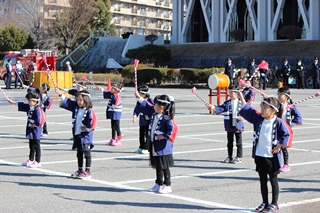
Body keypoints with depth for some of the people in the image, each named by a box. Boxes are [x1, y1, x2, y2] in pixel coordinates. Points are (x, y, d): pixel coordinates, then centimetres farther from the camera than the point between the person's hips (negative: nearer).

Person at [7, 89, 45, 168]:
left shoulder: (37, 109, -20)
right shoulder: (29, 107, 8)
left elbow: (38, 121, -26)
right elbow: (22, 105, 21)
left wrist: (33, 125, -15)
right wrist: (13, 102, 24)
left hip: (35, 130, -9)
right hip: (30, 130, 9)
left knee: (36, 146, -3)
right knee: (31, 146, 18)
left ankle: (38, 162, 2)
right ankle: (30, 160, 28)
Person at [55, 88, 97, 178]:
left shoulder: (89, 111, -14)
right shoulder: (76, 108, 6)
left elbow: (93, 121, -19)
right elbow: (67, 102, 9)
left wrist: (87, 128, -13)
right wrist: (60, 94, 3)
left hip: (85, 135, -7)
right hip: (77, 134, 7)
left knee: (87, 153, 1)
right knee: (79, 153, 15)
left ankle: (88, 171, 7)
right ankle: (80, 170, 24)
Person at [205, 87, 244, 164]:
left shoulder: (241, 103, -2)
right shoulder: (227, 103, 4)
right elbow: (220, 108, -6)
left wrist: (242, 117, -17)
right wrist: (212, 107, -19)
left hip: (238, 126, -3)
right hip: (229, 126, 3)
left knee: (239, 143, 4)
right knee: (230, 142, 12)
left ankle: (239, 157, 13)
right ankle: (229, 157, 22)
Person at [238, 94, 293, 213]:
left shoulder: (279, 122, -13)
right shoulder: (258, 118, 2)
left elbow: (288, 134, -7)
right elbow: (248, 111, 5)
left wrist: (280, 145, -12)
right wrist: (242, 98, -1)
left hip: (272, 157, -5)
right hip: (259, 155, 5)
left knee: (273, 180, 7)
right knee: (263, 180, 13)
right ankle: (265, 203, 23)